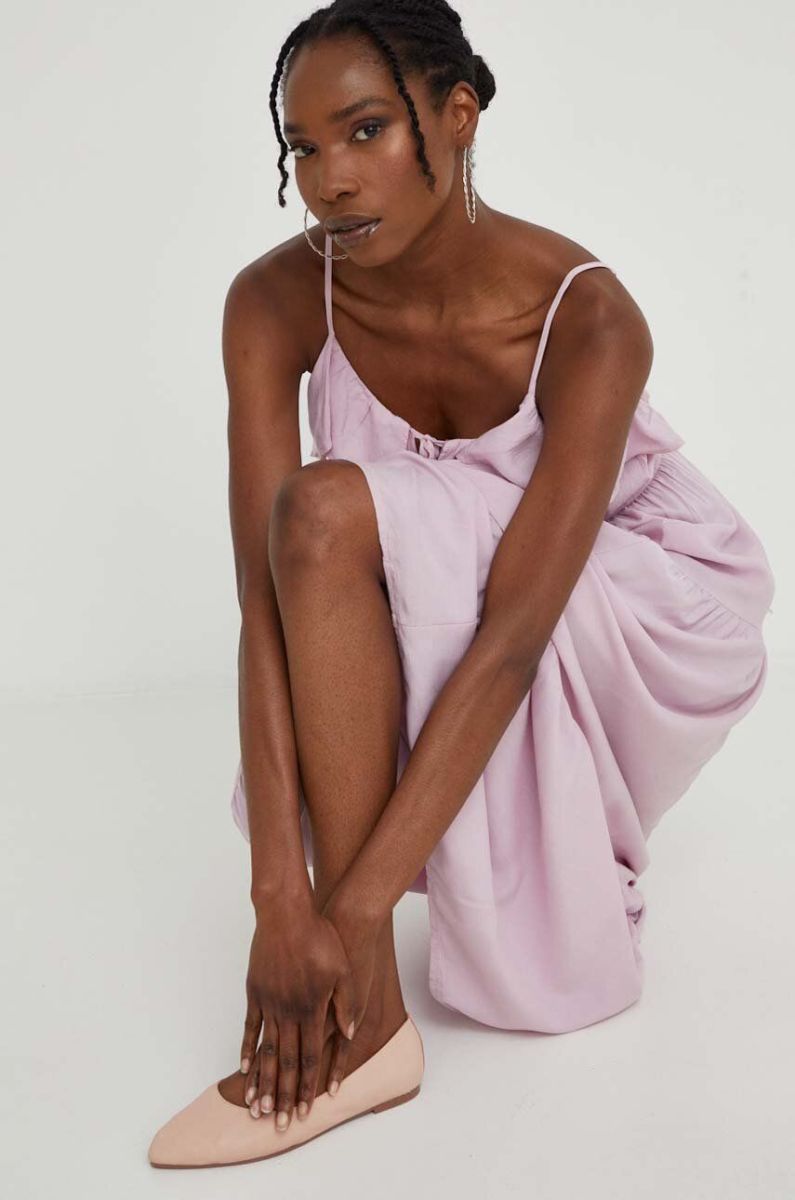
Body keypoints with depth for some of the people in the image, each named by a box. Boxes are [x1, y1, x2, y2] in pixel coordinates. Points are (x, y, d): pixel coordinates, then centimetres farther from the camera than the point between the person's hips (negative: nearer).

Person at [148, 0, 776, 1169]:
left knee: (332, 512, -31)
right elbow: (268, 596, -29)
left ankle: (369, 1015, -28)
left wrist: (357, 910, -41)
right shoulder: (277, 303, -21)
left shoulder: (586, 319, -30)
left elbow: (512, 637, -37)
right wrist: (281, 895, -37)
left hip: (641, 596, -5)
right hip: (429, 607, 5)